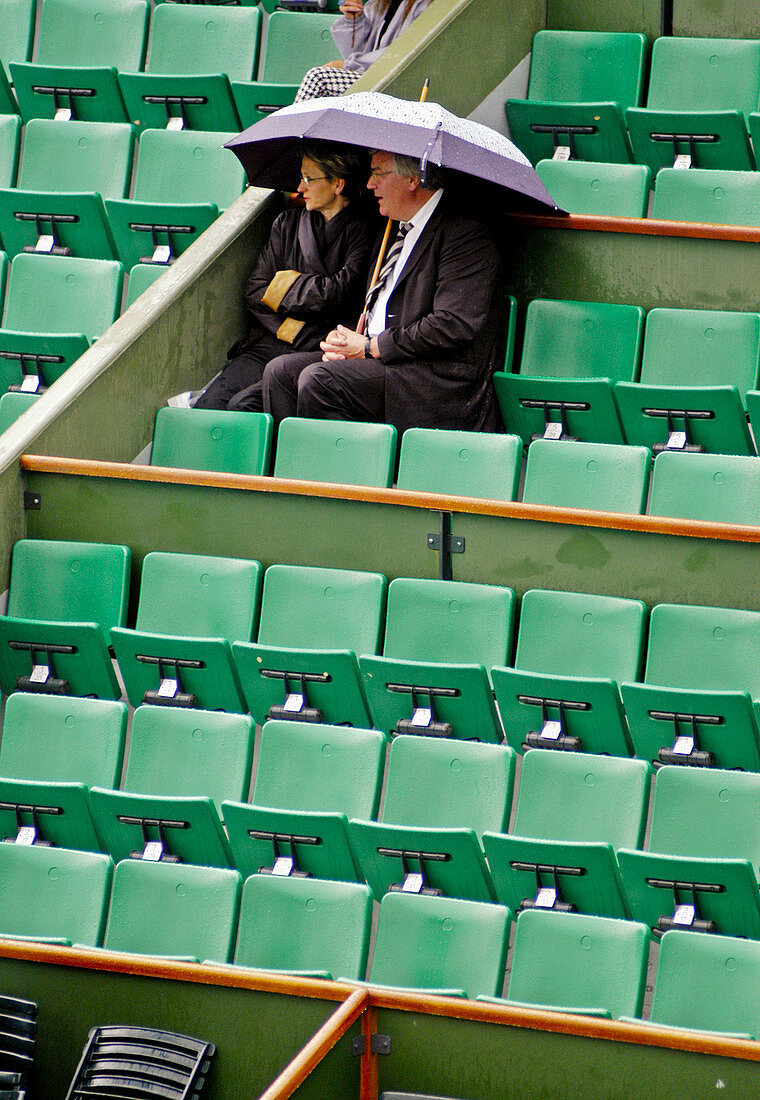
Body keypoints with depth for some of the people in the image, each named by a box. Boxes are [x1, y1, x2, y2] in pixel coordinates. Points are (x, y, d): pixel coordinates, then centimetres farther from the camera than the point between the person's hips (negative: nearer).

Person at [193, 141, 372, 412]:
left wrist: (283, 285, 4)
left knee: (244, 405, -29)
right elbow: (254, 293, 13)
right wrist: (291, 329, -4)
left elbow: (337, 295, -12)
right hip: (267, 346, 5)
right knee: (209, 405, -22)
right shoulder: (287, 224, 19)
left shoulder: (363, 232, 0)